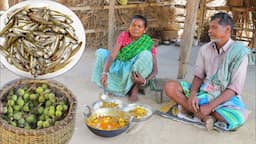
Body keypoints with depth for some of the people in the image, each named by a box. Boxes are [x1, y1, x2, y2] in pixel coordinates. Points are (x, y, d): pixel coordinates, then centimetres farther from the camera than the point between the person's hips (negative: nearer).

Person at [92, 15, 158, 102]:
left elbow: (155, 70, -18)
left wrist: (145, 81, -38)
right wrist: (105, 73, -42)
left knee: (146, 54, -30)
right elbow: (112, 55, -25)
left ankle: (135, 88, -17)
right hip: (122, 69, 2)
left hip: (136, 73, -2)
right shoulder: (124, 36, -13)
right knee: (101, 52, -16)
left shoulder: (148, 43, -16)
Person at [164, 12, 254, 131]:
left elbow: (234, 88, -17)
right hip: (203, 91, 5)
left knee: (238, 117, -37)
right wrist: (192, 94, -17)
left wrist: (210, 106, -25)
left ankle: (192, 108, -20)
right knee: (170, 87, -16)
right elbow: (198, 76, 5)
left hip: (226, 96, -4)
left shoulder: (240, 52, -14)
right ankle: (205, 115, -22)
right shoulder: (205, 49, 2)